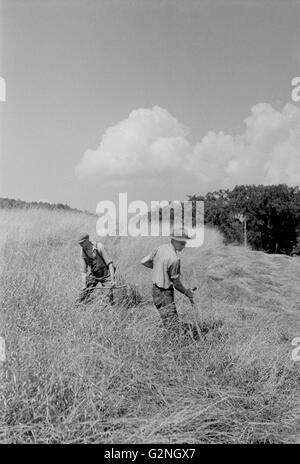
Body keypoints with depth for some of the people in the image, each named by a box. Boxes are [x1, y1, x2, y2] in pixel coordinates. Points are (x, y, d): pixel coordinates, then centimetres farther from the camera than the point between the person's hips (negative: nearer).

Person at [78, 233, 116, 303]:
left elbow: (110, 263, -22)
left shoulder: (99, 247, -23)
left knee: (110, 295, -15)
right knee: (82, 296, -2)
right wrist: (84, 285, -17)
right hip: (93, 275, 4)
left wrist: (112, 280, -29)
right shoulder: (82, 252, -11)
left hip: (105, 274, -3)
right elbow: (83, 270, -7)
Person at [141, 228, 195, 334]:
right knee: (173, 327, -5)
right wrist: (188, 293, 0)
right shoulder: (174, 259, -24)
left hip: (155, 288, 9)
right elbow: (176, 283, -16)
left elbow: (144, 261, 7)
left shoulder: (160, 248, -1)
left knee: (174, 319, 22)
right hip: (164, 293, -9)